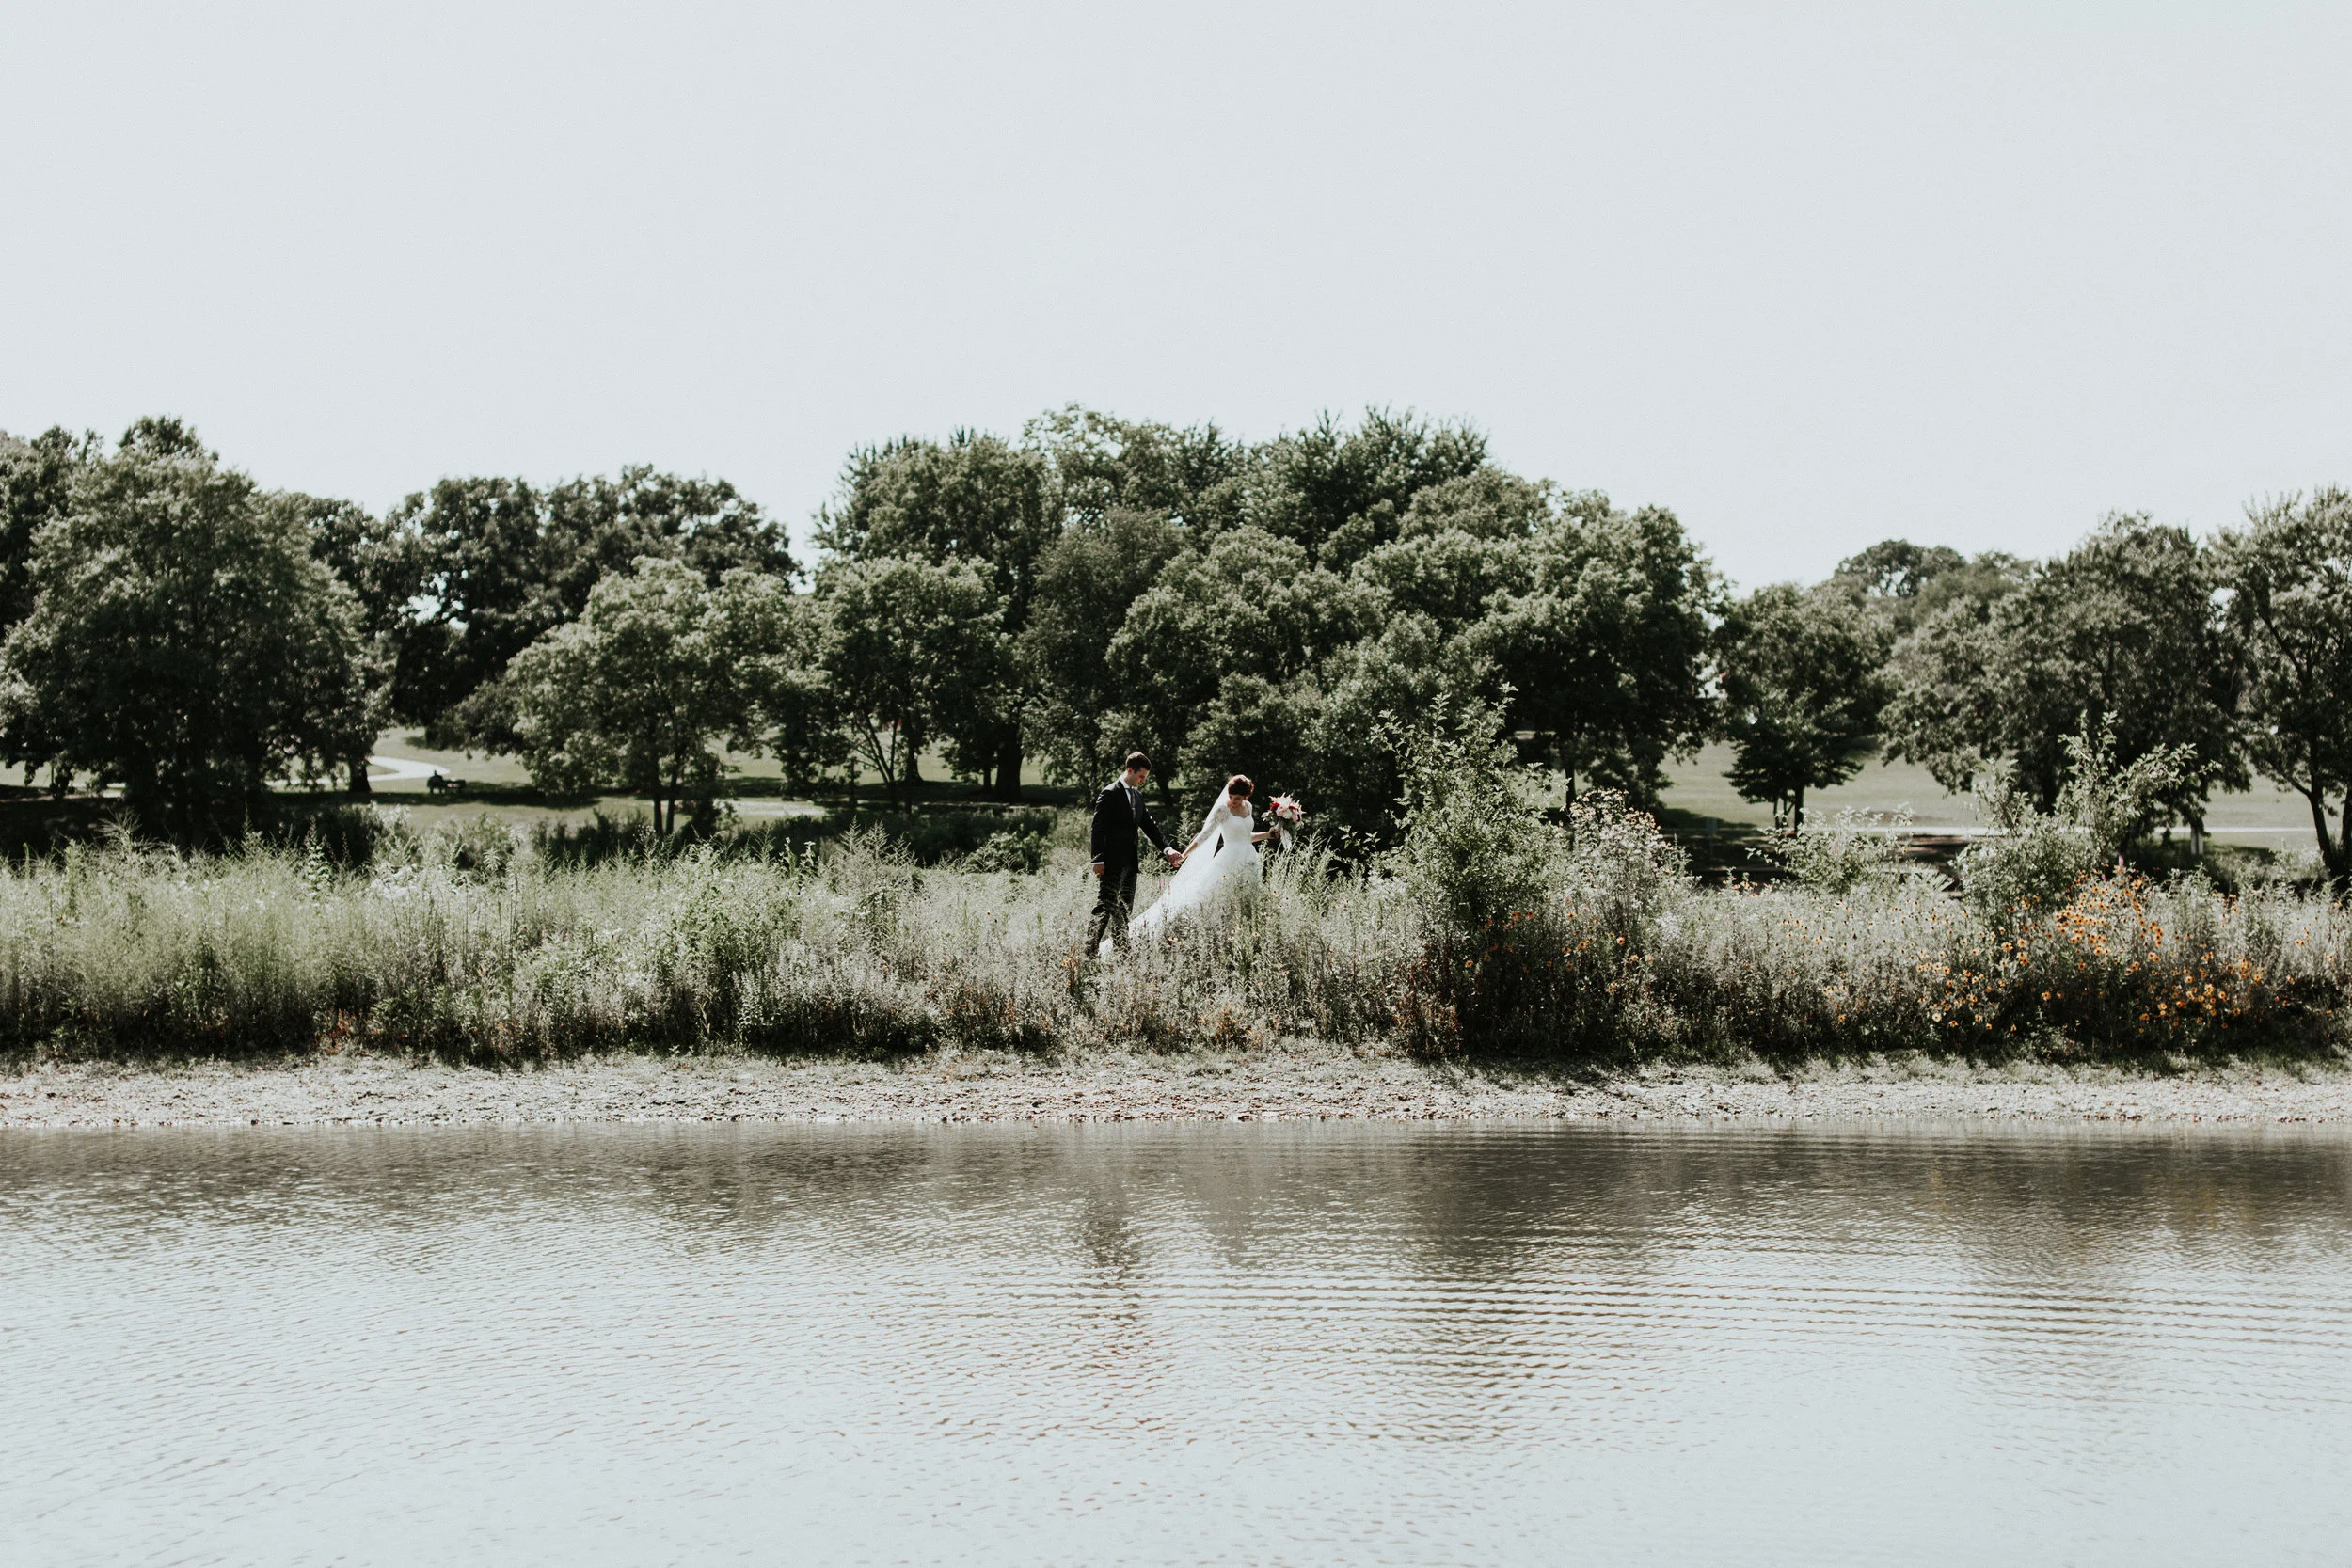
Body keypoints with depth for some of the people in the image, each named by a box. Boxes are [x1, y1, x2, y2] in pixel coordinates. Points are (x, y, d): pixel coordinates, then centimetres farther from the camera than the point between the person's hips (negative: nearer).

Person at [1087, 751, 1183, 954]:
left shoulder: (1137, 796, 16)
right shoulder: (1110, 793, -9)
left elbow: (1149, 825, 17)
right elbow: (1098, 828, -13)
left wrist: (1167, 848, 5)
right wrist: (1098, 860, -18)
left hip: (1129, 863, 8)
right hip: (1111, 863, -8)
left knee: (1124, 909, 10)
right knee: (1105, 907, -12)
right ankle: (1090, 951, -12)